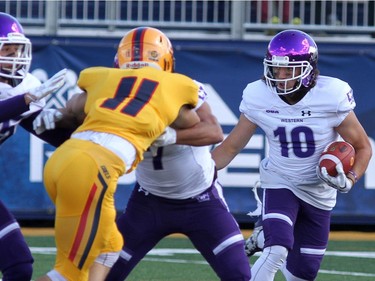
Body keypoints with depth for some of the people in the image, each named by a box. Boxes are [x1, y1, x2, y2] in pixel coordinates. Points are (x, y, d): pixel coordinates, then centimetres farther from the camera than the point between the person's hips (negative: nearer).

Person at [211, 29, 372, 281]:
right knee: (276, 250, -27)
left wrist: (349, 180, -27)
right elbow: (231, 147, -4)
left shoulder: (331, 97, -21)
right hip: (280, 183, -1)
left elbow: (362, 147, -9)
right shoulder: (259, 97, -15)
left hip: (319, 191, 1)